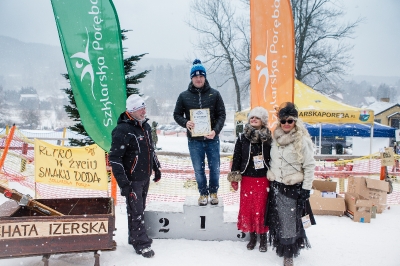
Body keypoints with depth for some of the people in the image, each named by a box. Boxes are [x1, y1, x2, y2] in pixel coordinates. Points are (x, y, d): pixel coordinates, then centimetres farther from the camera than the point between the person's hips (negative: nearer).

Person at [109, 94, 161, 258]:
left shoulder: (146, 127, 9)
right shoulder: (122, 130, -17)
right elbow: (114, 158, -19)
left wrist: (156, 168, 22)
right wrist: (123, 183, -21)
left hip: (145, 177, 8)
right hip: (132, 180, -8)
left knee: (139, 209, 17)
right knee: (136, 212, -1)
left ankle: (134, 238, 31)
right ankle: (142, 244, 9)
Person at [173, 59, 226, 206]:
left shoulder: (214, 94, 0)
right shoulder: (184, 96, 1)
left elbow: (222, 115, 0)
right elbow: (177, 114, 7)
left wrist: (216, 130, -16)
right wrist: (185, 123, -14)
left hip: (212, 139, 0)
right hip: (194, 140, 0)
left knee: (215, 168, 10)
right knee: (199, 169, 9)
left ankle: (213, 192, 31)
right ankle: (203, 193, 29)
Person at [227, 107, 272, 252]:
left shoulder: (268, 139, -2)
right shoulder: (242, 138, 1)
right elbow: (236, 158, 3)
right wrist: (234, 177, 1)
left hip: (263, 180, -2)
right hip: (247, 179, 2)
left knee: (262, 208, 4)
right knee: (247, 207, 7)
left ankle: (263, 238, 19)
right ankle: (252, 236, 24)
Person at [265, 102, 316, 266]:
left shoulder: (302, 141, -11)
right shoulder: (276, 138, 6)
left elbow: (310, 166, -10)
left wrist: (306, 189, -13)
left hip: (293, 187, -5)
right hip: (276, 185, 6)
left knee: (290, 221, 0)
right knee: (278, 220, 15)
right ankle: (282, 246, 31)